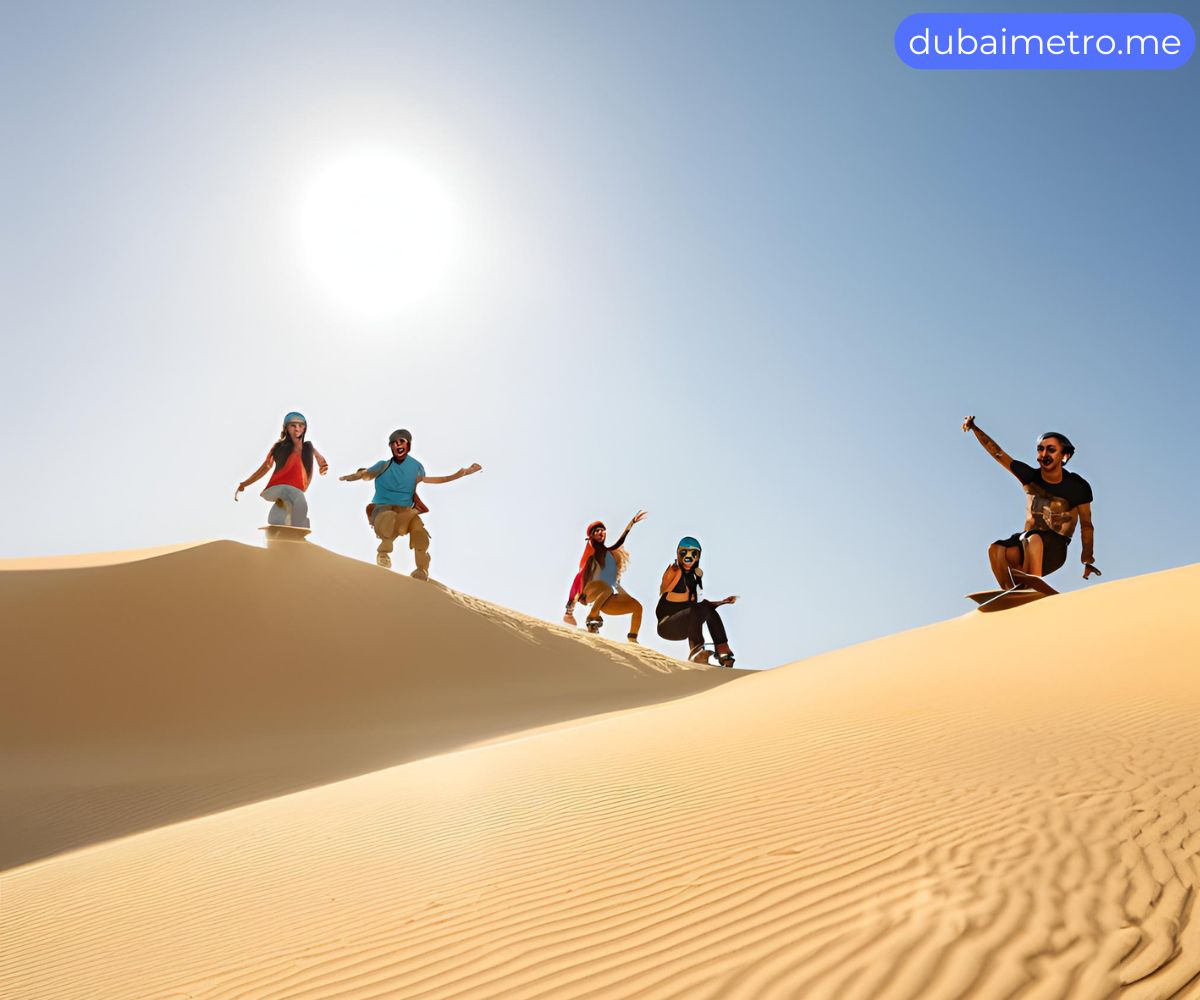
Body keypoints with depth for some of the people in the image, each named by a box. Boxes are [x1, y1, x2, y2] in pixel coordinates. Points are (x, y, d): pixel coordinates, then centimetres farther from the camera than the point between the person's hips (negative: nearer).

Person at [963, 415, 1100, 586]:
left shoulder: (1077, 486, -3)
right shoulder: (1030, 476, 4)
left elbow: (1086, 526, 2)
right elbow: (998, 453, 5)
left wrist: (1087, 560, -5)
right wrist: (975, 428, -2)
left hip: (1056, 548, -3)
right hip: (1026, 540, 3)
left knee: (1033, 539, -37)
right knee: (996, 549, -28)